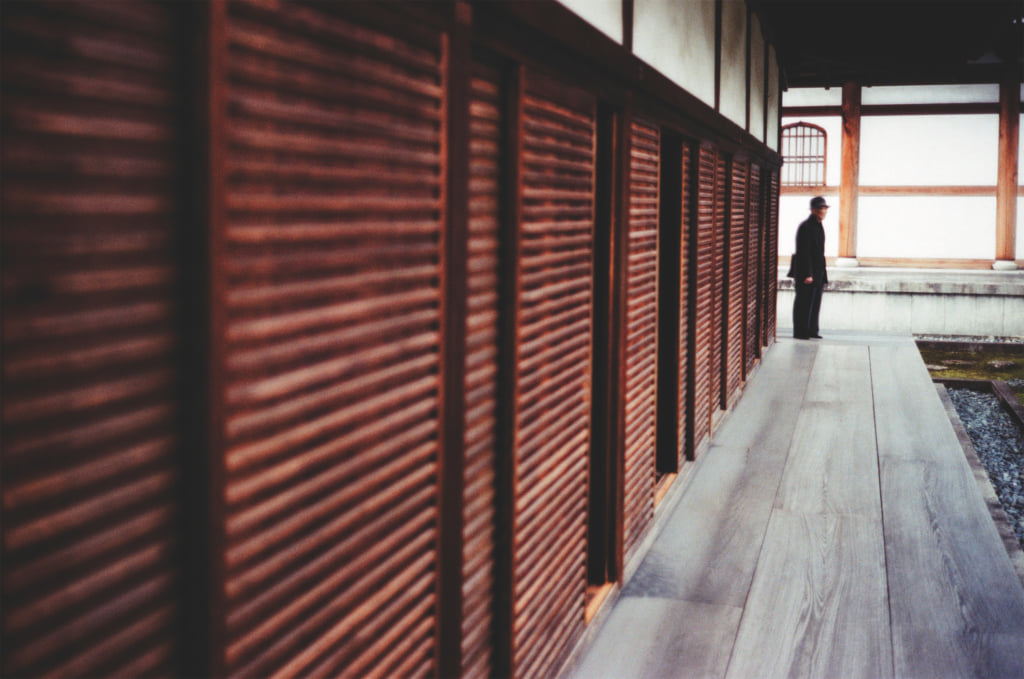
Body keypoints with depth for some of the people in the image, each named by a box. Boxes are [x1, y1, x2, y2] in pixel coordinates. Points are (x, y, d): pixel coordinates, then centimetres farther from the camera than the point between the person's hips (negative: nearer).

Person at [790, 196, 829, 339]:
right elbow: (804, 252, -19)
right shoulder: (805, 227, -14)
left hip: (817, 272, 9)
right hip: (806, 272, -9)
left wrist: (822, 274, 19)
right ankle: (800, 332, 1)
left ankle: (811, 330, 17)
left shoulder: (819, 226, 15)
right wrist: (807, 274, -22)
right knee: (804, 303, -4)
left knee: (815, 302, 11)